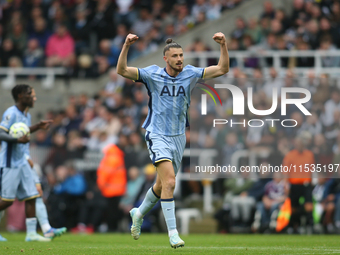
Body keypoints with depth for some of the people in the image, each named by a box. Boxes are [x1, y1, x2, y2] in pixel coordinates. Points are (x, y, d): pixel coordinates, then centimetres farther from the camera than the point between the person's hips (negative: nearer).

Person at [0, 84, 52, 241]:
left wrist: (37, 127, 25)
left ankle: (31, 233, 5)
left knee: (31, 197, 3)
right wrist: (17, 140, -35)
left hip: (21, 163, 9)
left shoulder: (26, 115, 13)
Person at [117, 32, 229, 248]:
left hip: (178, 137, 5)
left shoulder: (190, 74, 0)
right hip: (158, 136, -5)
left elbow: (222, 69, -2)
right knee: (169, 182, -21)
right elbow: (122, 70, -15)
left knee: (162, 185, 17)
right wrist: (127, 46, -28)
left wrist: (223, 45, -15)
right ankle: (173, 233, -19)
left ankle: (139, 213, 44)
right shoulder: (153, 74, -7)